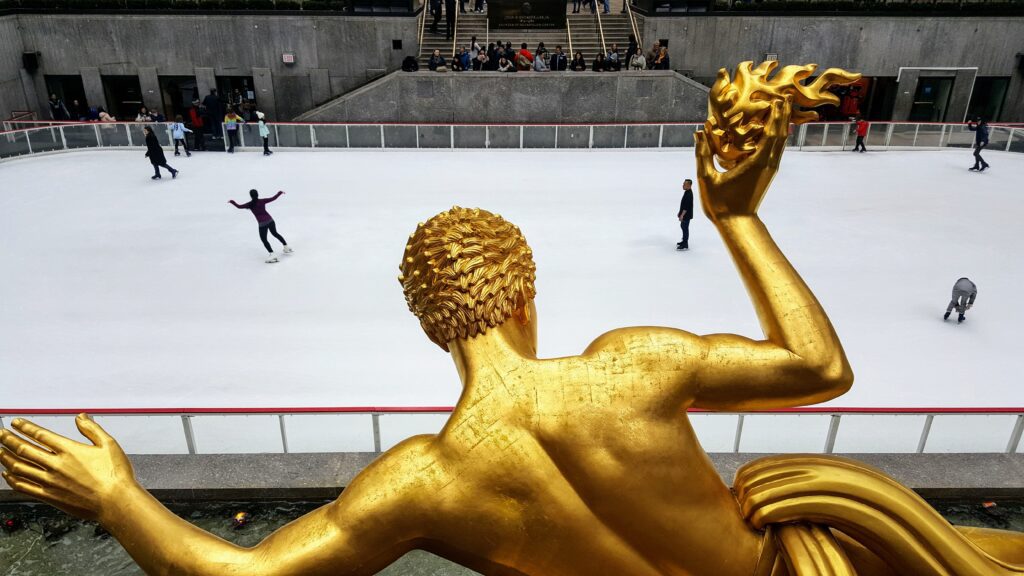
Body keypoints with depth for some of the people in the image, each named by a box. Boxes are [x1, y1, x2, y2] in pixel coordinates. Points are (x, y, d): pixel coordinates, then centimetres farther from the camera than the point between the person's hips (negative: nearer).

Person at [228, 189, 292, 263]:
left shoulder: (250, 204, -4)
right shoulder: (262, 201, 2)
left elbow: (239, 206, 0)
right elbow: (273, 198, 7)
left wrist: (232, 202, 17)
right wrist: (280, 192, 21)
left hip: (262, 223, -4)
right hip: (270, 220, 4)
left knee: (264, 239, 4)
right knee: (275, 233, 25)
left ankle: (272, 254, -10)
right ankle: (286, 247, 35)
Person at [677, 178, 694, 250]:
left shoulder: (689, 194, -23)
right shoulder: (687, 192, 8)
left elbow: (686, 206, -26)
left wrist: (682, 215, -26)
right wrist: (680, 213, 21)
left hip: (686, 215, -10)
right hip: (684, 214, 10)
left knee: (685, 228, -5)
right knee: (683, 226, 22)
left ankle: (685, 245, 1)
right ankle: (684, 241, 36)